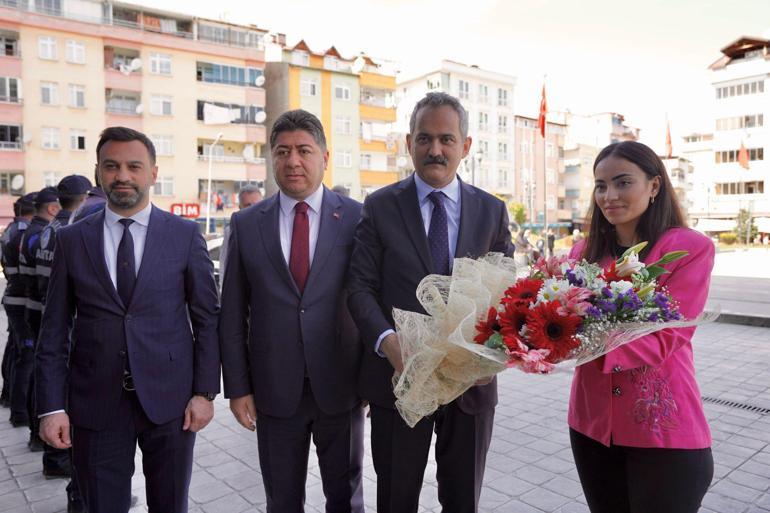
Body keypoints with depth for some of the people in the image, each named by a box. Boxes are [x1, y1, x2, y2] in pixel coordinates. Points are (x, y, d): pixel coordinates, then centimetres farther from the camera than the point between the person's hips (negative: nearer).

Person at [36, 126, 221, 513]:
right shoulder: (71, 240, 3)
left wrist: (205, 392, -5)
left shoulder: (185, 234, -1)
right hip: (95, 403, 1)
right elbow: (54, 330, 4)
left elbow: (207, 318, -1)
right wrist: (51, 406, -1)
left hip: (169, 398, -1)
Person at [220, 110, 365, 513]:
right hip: (274, 390, 2)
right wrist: (237, 387, 1)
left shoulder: (357, 218, -5)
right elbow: (232, 315, 3)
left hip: (341, 387, -1)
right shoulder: (245, 224, 0)